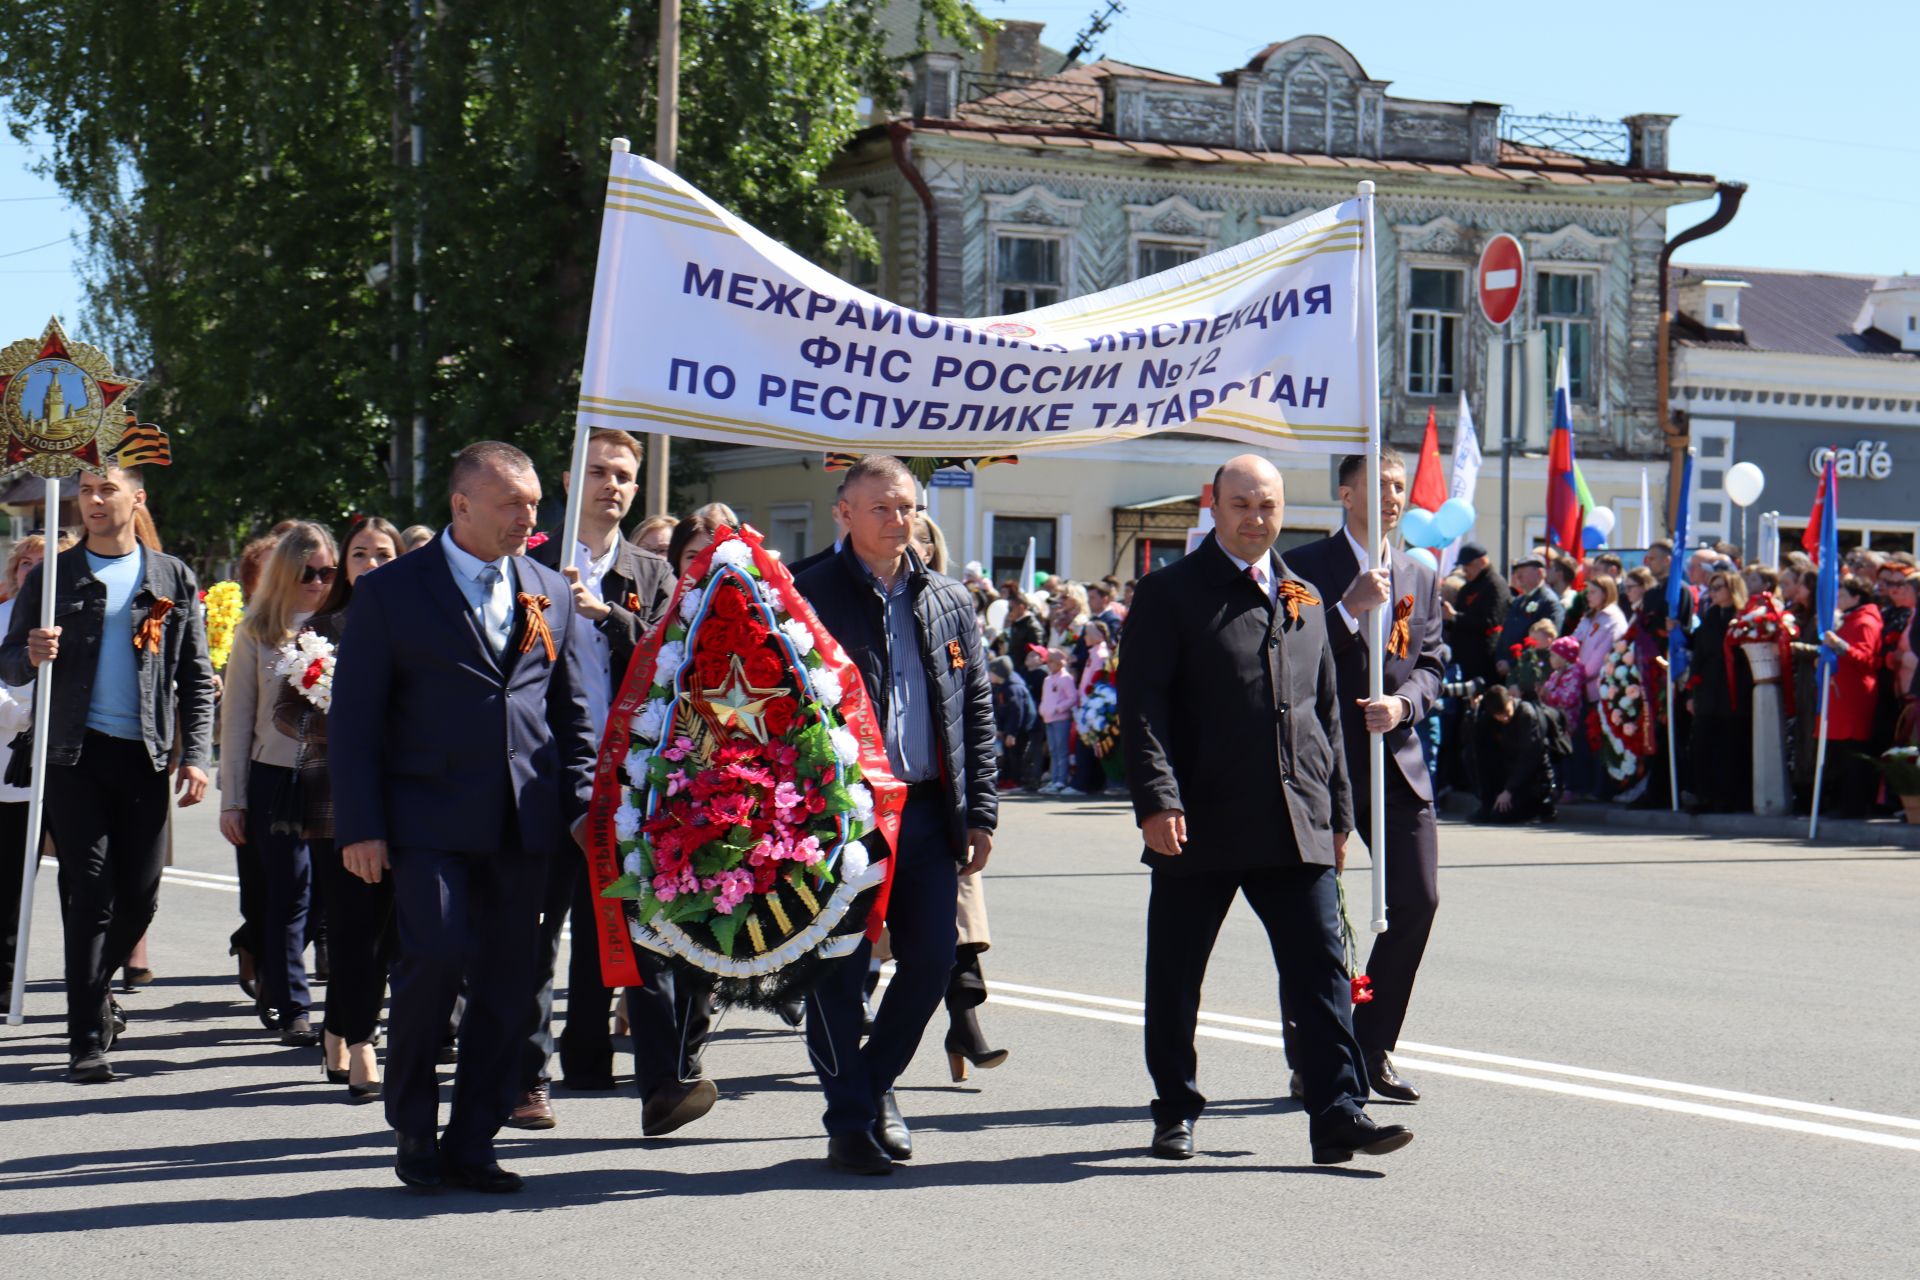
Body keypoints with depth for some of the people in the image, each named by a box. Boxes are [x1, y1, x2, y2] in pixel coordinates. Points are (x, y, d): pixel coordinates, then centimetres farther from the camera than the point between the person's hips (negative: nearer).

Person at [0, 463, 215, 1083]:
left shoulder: (173, 579, 9)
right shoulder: (52, 577, 8)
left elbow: (196, 677, 9)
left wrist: (196, 756, -1)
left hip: (144, 754, 1)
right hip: (74, 753, -1)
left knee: (139, 897, 4)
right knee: (90, 893, -6)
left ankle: (94, 988, 32)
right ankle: (87, 1037, -1)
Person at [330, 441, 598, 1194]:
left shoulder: (551, 592, 14)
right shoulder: (390, 593, 1)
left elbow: (572, 709, 19)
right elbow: (353, 718, -1)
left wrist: (580, 804, 8)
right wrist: (360, 826, -8)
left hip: (524, 826, 4)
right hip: (431, 817, -4)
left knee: (509, 985, 3)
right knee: (438, 955, -17)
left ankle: (470, 1144, 14)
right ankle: (411, 1125, 3)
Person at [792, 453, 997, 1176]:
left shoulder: (949, 603, 13)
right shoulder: (810, 597, 0)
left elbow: (977, 711, 14)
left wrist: (979, 812, 8)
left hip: (928, 811, 4)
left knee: (933, 959, 3)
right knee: (841, 967, -1)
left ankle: (873, 1081, 25)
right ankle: (851, 1119, 10)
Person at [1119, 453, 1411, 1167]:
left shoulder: (1303, 600, 17)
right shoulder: (1169, 594, 0)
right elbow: (1142, 705, -7)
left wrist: (1338, 810, 16)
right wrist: (1157, 799, -19)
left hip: (1298, 828, 4)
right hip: (1199, 825, -3)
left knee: (1321, 969, -4)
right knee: (1175, 977, 6)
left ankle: (1338, 1114, -4)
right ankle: (1176, 1112, 21)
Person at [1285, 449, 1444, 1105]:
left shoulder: (1421, 579, 15)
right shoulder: (1305, 567, -1)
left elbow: (1430, 664, 12)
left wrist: (1403, 702, -9)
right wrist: (1350, 608, -20)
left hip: (1397, 762, 5)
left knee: (1417, 901, -2)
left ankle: (1373, 1048, 12)